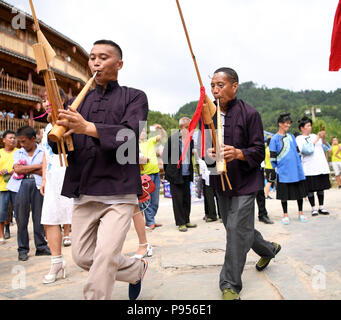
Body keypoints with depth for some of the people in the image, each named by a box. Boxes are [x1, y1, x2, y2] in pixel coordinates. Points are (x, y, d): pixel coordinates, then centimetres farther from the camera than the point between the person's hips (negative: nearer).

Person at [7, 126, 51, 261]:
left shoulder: (43, 152, 8)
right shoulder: (18, 153, 15)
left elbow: (44, 171, -4)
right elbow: (17, 169, -2)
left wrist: (25, 169, -4)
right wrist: (38, 166, -5)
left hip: (38, 185, -1)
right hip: (21, 185, 2)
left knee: (39, 217, 3)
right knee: (21, 218, 2)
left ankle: (41, 246, 14)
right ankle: (23, 249, 12)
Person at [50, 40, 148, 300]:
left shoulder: (134, 97, 4)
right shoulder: (80, 102, 16)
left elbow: (130, 134, -16)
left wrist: (88, 128, -32)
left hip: (119, 192, -5)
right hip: (83, 191, 5)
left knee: (105, 256, -15)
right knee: (82, 257, 10)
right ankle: (138, 269, 33)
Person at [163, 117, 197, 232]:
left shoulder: (190, 140, 8)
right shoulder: (172, 139, -6)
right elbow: (165, 155, 0)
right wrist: (168, 170, 0)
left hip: (187, 174, 5)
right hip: (176, 174, -5)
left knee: (187, 198, 11)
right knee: (177, 199, 0)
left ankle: (186, 220, 23)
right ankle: (180, 223, 9)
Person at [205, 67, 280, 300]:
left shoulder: (250, 114, -11)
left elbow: (259, 151, -10)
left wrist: (238, 153, -29)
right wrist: (208, 153, -13)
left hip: (245, 182, -6)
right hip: (221, 181, 6)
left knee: (236, 230, -9)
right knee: (235, 227, 18)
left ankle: (230, 286, 6)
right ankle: (269, 249, 47)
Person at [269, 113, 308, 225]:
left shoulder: (291, 136, 11)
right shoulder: (275, 139, -3)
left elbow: (297, 151, 17)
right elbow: (272, 157, -3)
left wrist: (299, 164, 11)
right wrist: (277, 169, -5)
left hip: (297, 172, 4)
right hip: (283, 173, -4)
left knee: (300, 192, 8)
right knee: (284, 194, 3)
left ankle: (300, 213, 22)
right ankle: (285, 215, 16)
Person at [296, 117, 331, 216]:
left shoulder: (314, 136, 15)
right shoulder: (299, 139, 1)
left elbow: (325, 149, 13)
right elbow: (306, 150, -14)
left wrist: (323, 139, -4)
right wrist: (316, 139, -12)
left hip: (321, 167, 5)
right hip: (309, 169, -4)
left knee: (321, 187, 8)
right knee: (310, 189, -1)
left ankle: (321, 207, 17)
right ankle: (313, 208, 10)